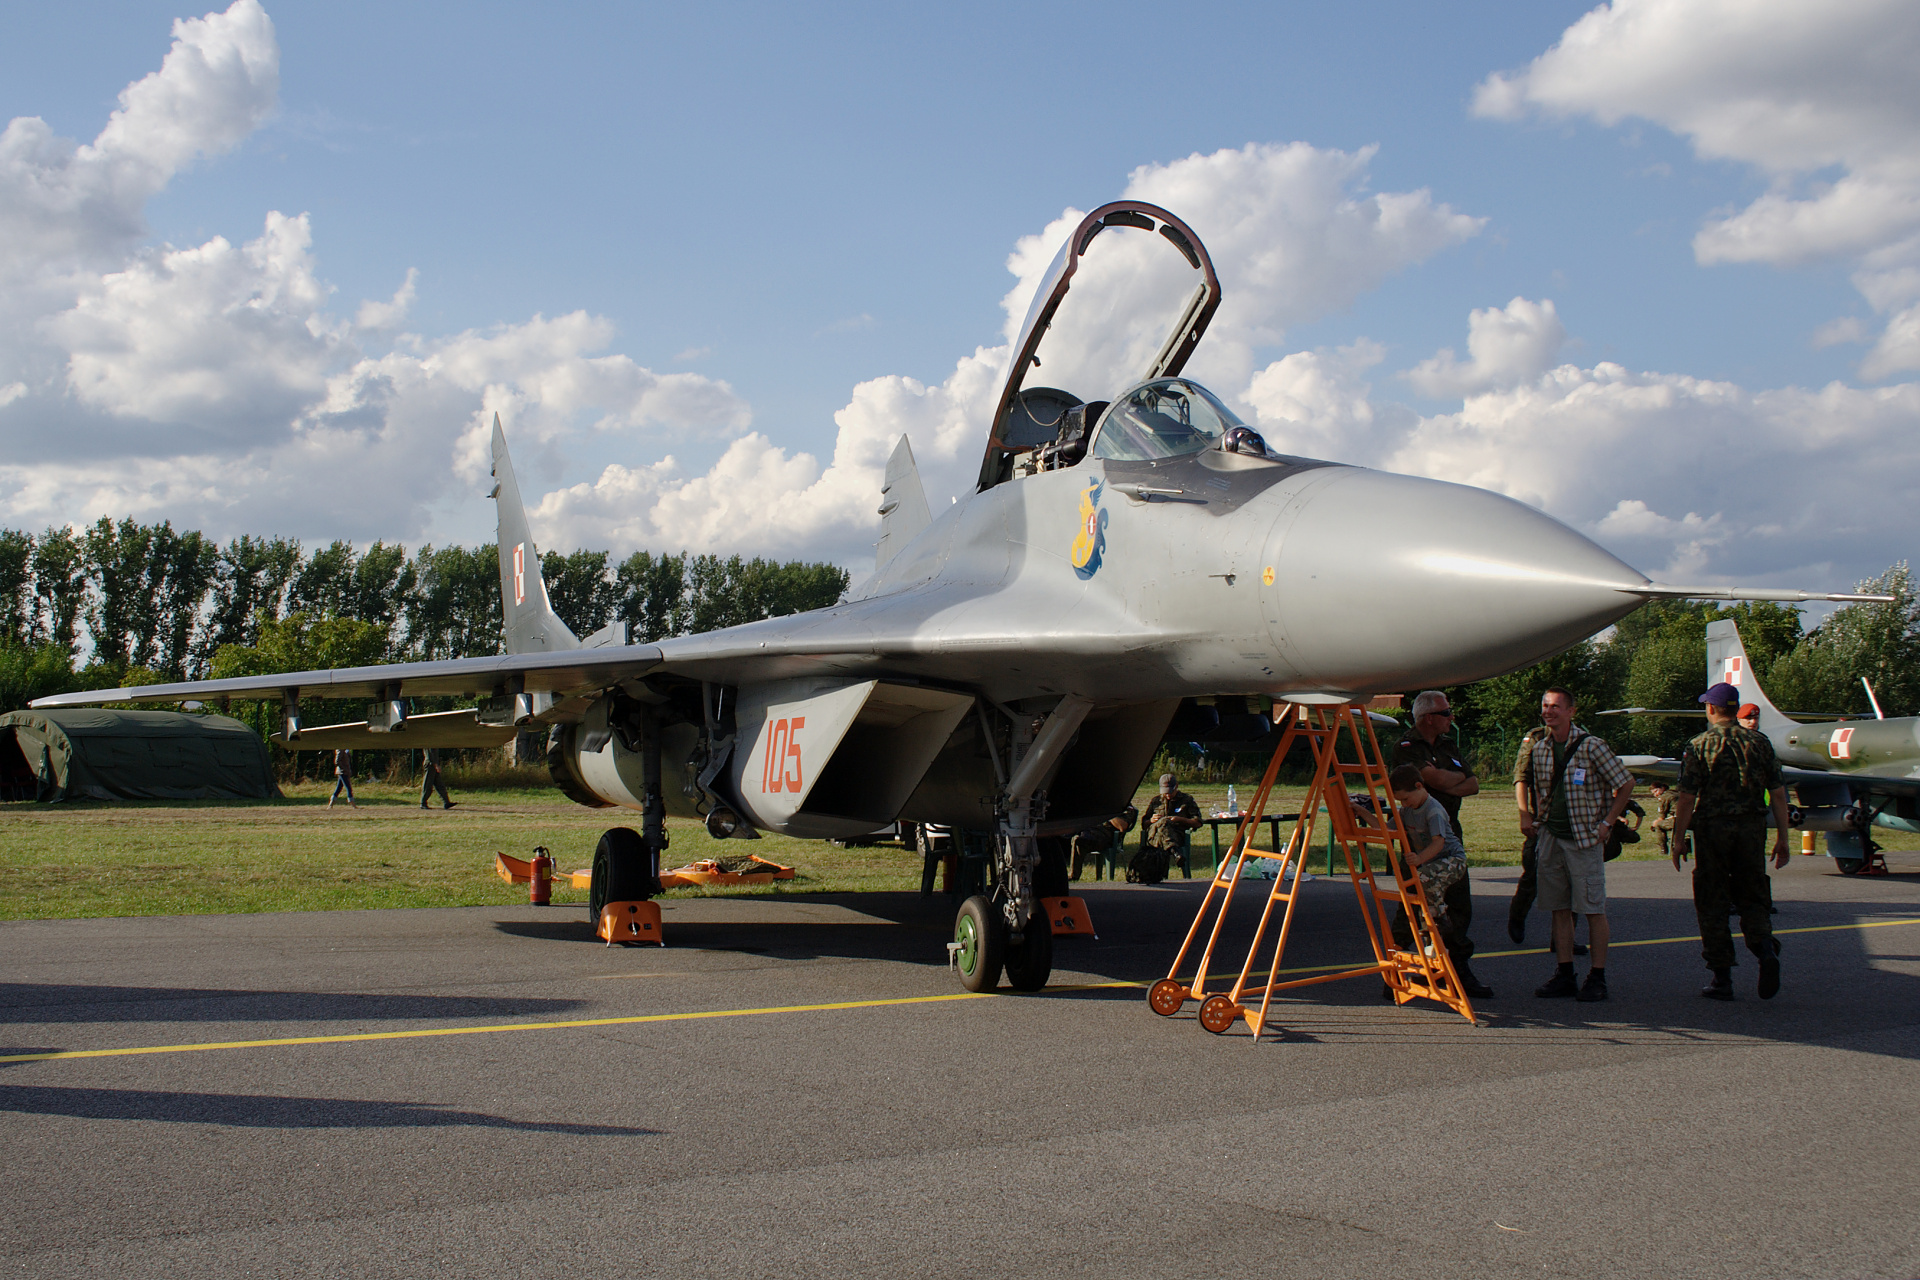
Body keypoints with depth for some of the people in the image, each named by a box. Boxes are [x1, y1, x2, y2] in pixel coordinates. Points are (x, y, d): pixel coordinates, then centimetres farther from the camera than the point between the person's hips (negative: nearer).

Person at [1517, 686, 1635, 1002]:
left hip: (1585, 838, -5)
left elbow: (1625, 784, -5)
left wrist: (1606, 824, -7)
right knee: (1559, 908, 8)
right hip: (1550, 837, 6)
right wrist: (1527, 815, 12)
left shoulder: (1590, 746, -8)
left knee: (1593, 909, -3)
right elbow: (1529, 785, 25)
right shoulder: (1539, 749, 8)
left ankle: (1597, 979, 2)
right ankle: (1564, 975, 14)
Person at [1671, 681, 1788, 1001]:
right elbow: (1778, 795, 4)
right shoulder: (1760, 743, 4)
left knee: (1712, 903, 6)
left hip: (1712, 830, -3)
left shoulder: (1700, 746, -5)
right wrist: (1782, 839, 10)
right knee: (1752, 897, 15)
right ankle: (1766, 948, -12)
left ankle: (1722, 978, 8)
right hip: (1752, 830, 3)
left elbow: (1687, 800, -8)